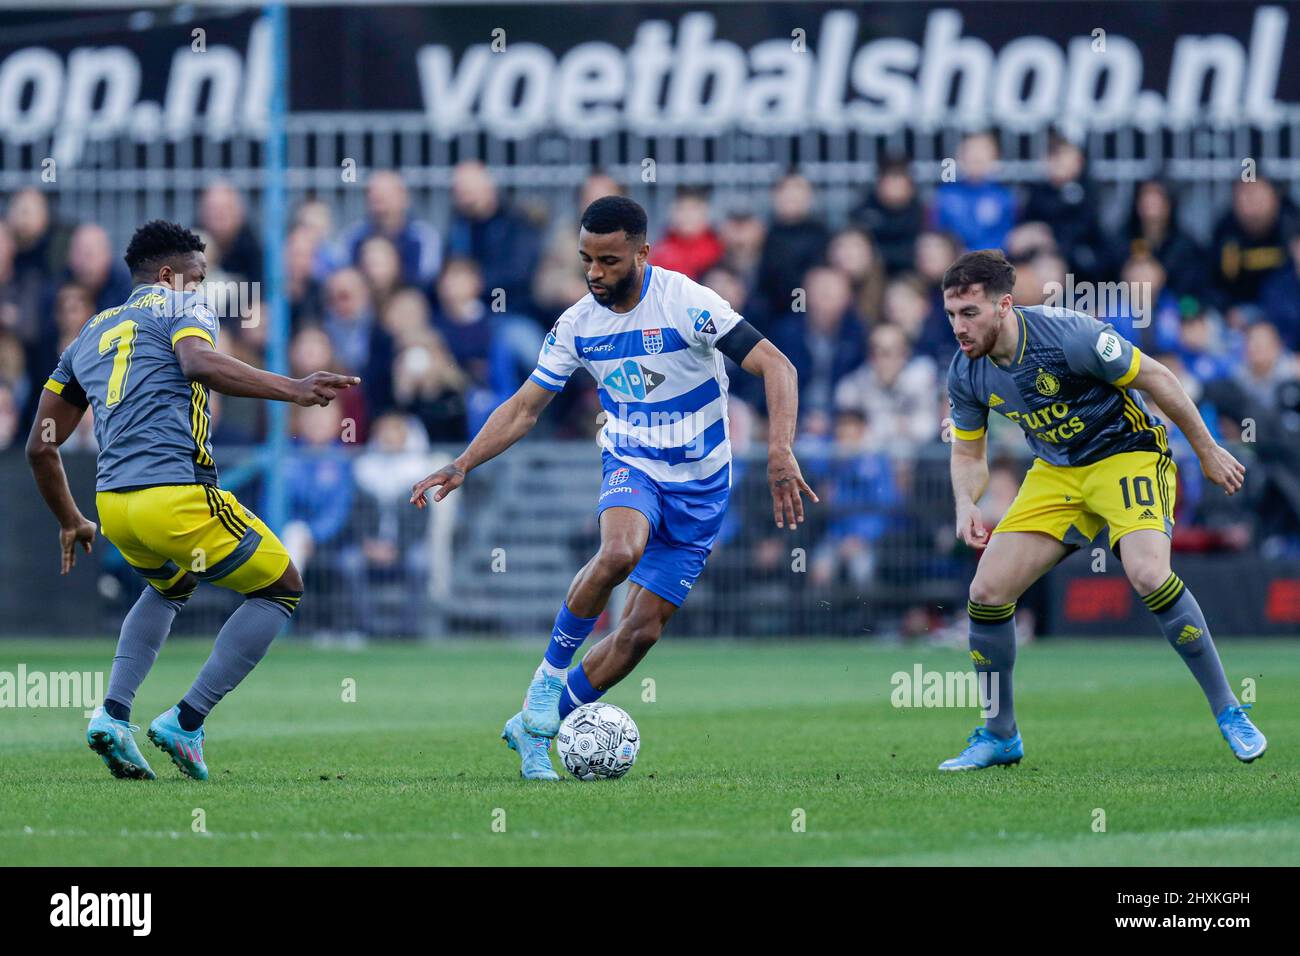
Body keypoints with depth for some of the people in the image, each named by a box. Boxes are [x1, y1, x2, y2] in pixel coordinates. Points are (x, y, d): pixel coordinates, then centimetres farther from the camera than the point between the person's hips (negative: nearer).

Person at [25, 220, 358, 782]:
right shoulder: (180, 308, 6)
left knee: (169, 586, 36)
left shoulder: (89, 336, 26)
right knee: (281, 589, 11)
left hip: (113, 502, 7)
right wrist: (292, 390, -25)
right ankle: (186, 722, 2)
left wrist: (70, 521, 39)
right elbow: (199, 362, -19)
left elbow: (40, 446, 26)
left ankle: (113, 714, 15)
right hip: (177, 494, -7)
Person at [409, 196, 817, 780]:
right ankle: (553, 669, -14)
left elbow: (776, 367, -24)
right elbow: (524, 408, 4)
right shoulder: (577, 325, -5)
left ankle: (534, 730, 13)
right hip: (631, 468, 1)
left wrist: (780, 452, -37)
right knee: (620, 552, -35)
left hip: (699, 486, -1)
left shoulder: (686, 304, -19)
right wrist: (462, 465, -9)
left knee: (642, 631, -3)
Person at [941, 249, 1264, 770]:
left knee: (1149, 575, -30)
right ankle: (999, 736, 13)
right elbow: (968, 453, 7)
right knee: (987, 592, -6)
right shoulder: (965, 374, -8)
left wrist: (1208, 451, -7)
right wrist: (966, 505, -15)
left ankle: (1229, 713, -15)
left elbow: (1154, 377, -14)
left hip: (1127, 453, -6)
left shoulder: (1069, 335, -27)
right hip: (1054, 471, 6)